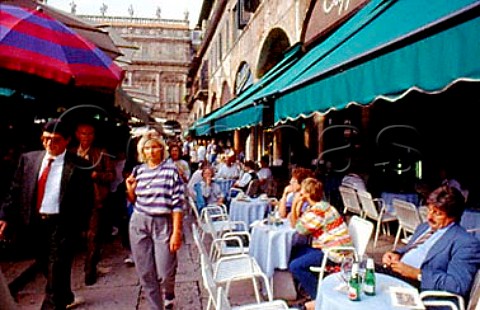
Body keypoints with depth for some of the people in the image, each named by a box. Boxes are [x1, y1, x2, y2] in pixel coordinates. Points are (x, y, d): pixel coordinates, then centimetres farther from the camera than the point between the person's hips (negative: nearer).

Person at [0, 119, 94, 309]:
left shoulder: (78, 165, -9)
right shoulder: (28, 159, 5)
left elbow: (86, 199, -8)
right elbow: (16, 191, 7)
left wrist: (79, 227, -13)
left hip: (62, 224, -5)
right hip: (35, 222, 6)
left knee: (57, 271, -1)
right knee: (46, 268, 21)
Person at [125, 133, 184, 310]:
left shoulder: (171, 170, -5)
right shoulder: (138, 171, 7)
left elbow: (178, 203, -8)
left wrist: (177, 232, -13)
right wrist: (130, 189, -3)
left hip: (163, 224, -4)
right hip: (139, 224, 4)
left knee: (165, 273, -4)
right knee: (145, 274, 8)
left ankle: (169, 294, 31)